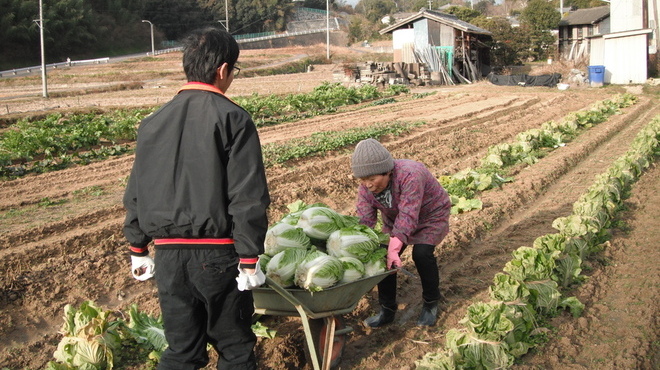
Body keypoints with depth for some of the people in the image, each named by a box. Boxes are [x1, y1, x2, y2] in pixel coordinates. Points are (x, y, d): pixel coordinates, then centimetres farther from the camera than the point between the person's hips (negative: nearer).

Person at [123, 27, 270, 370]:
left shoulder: (153, 122, 7)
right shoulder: (233, 119, -9)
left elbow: (136, 192, 12)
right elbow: (248, 197, -14)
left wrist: (138, 250, 21)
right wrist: (250, 259, -8)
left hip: (168, 252, 5)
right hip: (217, 252, -5)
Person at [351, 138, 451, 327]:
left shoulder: (410, 175, -39)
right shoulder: (366, 188, -19)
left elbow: (408, 216, -43)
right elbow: (364, 221, -22)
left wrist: (394, 248, -52)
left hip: (430, 216, -5)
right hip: (394, 220, 5)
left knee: (422, 253, -24)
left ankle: (431, 304, 0)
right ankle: (387, 310, 7)